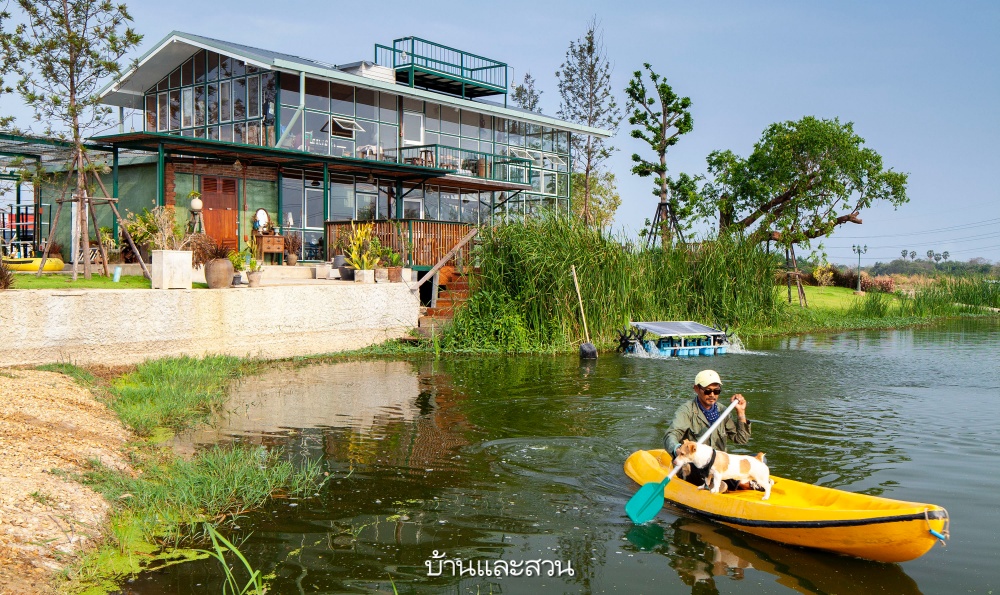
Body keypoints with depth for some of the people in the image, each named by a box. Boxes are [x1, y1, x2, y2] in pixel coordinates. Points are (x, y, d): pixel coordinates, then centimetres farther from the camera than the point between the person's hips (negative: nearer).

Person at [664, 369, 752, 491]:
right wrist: (677, 449, -45)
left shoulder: (722, 411, 13)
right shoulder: (686, 411, -6)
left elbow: (742, 439, 12)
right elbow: (670, 436, -22)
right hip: (693, 467, -6)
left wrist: (741, 413, 0)